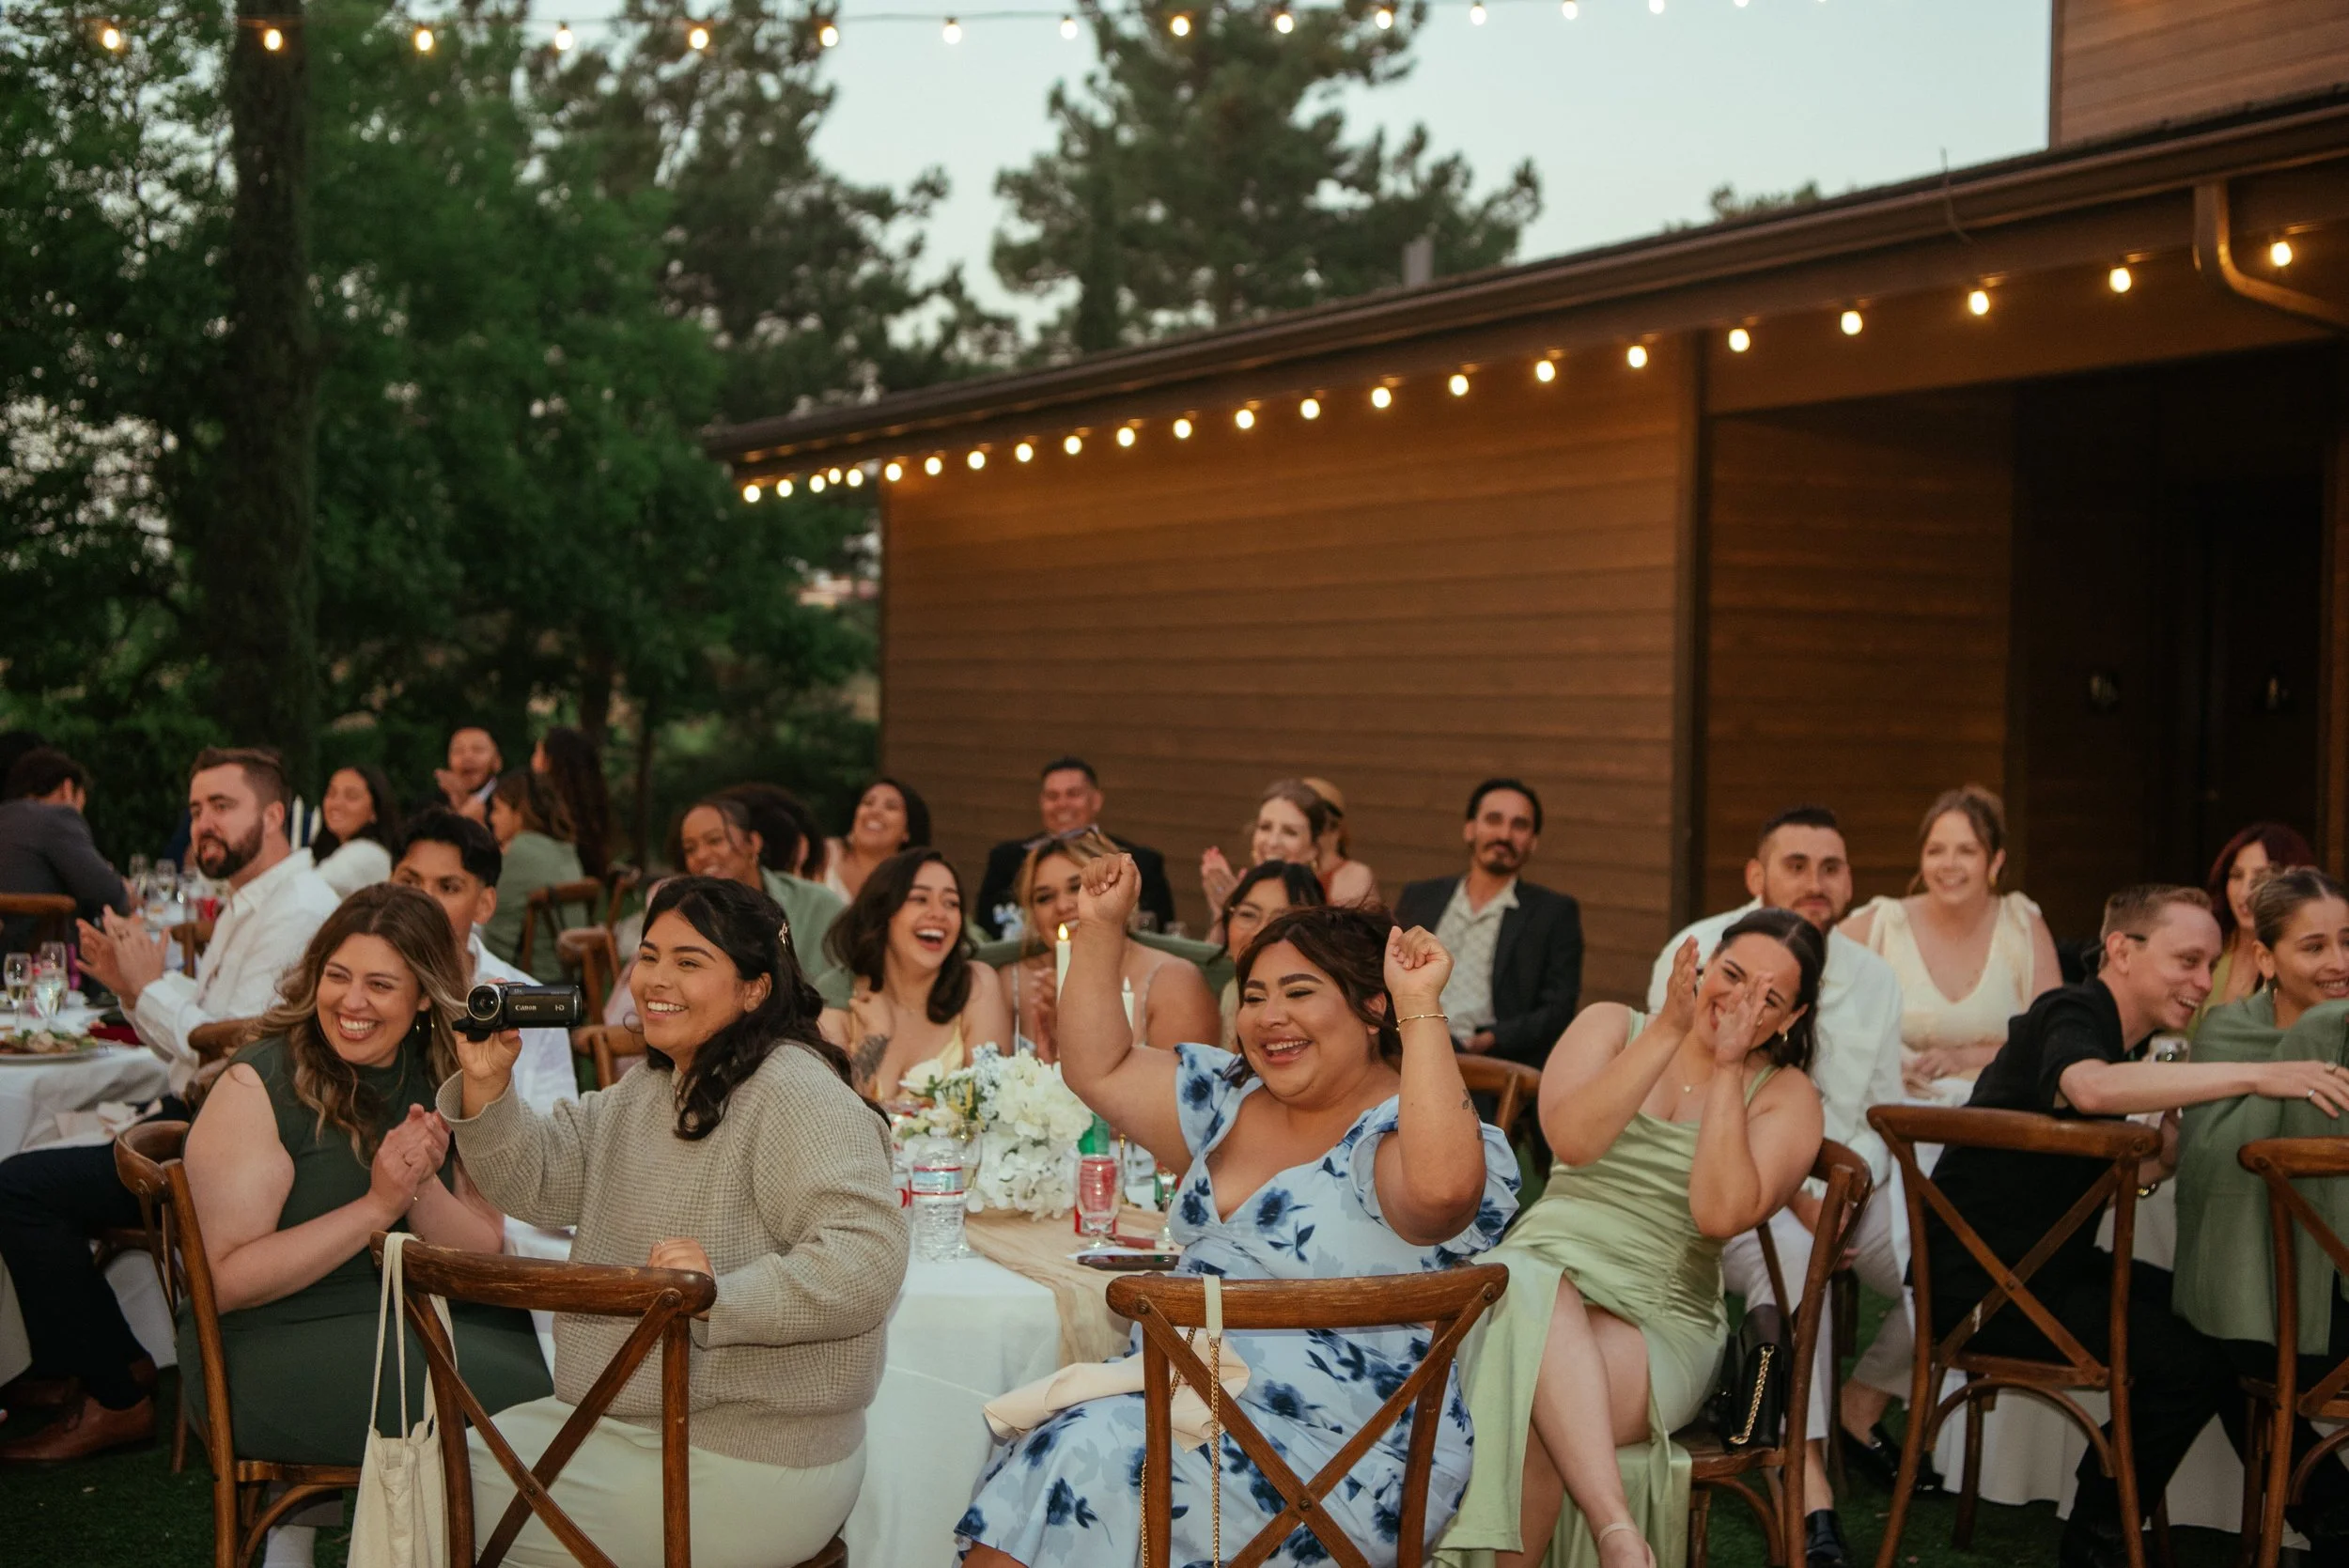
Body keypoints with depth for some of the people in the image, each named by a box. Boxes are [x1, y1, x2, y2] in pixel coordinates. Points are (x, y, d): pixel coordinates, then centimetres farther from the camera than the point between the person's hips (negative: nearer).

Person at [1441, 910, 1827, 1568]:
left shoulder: (1783, 1095, 7)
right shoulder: (1611, 1025, 11)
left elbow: (1721, 1213, -12)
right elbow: (1570, 1139, -10)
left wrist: (1725, 1070, -10)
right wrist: (1668, 1031, -12)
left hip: (1662, 1320, -1)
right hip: (1542, 1272, 1)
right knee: (1534, 1294, -38)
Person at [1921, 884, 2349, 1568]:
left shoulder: (2122, 1041, 15)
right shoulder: (2069, 1015, -15)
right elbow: (2090, 1086, -40)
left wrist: (2164, 1159, 1)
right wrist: (2257, 1075, -42)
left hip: (2050, 1262, 10)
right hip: (1982, 1280, -10)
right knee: (2187, 1359, -20)